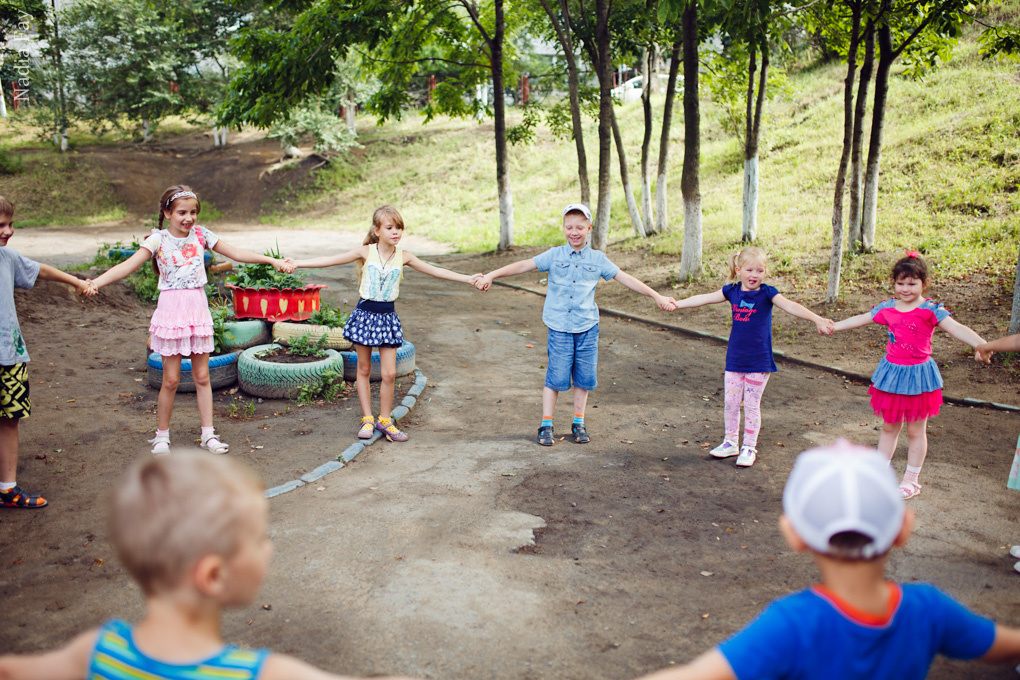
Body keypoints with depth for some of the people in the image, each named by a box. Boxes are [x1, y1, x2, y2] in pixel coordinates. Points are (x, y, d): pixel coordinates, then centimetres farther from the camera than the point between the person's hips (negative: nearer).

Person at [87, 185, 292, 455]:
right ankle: (162, 435, 18)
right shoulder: (158, 239, -5)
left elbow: (236, 253, 7)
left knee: (202, 376, 9)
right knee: (171, 379, 1)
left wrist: (272, 260, 2)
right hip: (171, 310, -3)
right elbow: (129, 265, -15)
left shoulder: (200, 234, 5)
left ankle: (208, 434, 18)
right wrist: (96, 282, -29)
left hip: (198, 309, 3)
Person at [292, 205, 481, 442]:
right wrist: (295, 263, -11)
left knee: (389, 373, 0)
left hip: (387, 316, 1)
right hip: (365, 313, -1)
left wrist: (468, 278, -1)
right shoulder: (366, 252, -6)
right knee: (364, 369, 8)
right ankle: (367, 419, 21)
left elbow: (435, 271, 3)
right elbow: (330, 260, -6)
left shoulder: (403, 256, -1)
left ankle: (384, 420, 17)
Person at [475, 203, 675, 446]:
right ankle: (546, 425, 10)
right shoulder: (554, 255, 1)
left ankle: (578, 423, 23)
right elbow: (524, 265, -3)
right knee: (556, 377, -2)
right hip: (559, 328, -2)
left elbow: (625, 278, 6)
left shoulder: (598, 259, 5)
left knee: (584, 377, 7)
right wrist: (491, 275, -11)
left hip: (587, 328, 2)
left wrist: (656, 296, 3)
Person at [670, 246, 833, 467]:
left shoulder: (767, 293, -9)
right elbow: (704, 299, 6)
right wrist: (676, 304, 6)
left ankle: (749, 448, 16)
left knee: (752, 404, 4)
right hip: (735, 358, 4)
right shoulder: (732, 291, 1)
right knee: (730, 402, 10)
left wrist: (817, 319, -33)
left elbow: (790, 306, -21)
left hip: (759, 361, -4)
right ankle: (731, 443, 25)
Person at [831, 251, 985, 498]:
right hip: (891, 373, 4)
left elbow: (956, 328, -25)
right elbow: (861, 319, 15)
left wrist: (982, 344, -41)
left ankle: (911, 479, 23)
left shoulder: (930, 309, -13)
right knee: (889, 427, 16)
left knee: (915, 430, 9)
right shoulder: (887, 308, 1)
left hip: (918, 375, -4)